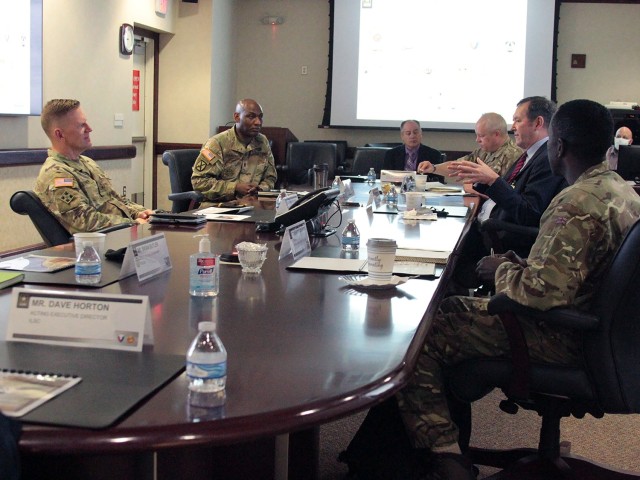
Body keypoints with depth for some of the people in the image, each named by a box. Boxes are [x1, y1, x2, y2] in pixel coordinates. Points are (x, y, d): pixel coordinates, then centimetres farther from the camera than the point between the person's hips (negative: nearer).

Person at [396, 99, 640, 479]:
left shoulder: (577, 205, -25)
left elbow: (545, 293, -32)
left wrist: (502, 270, -13)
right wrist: (524, 264, 9)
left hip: (563, 340, -10)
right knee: (451, 307, 19)